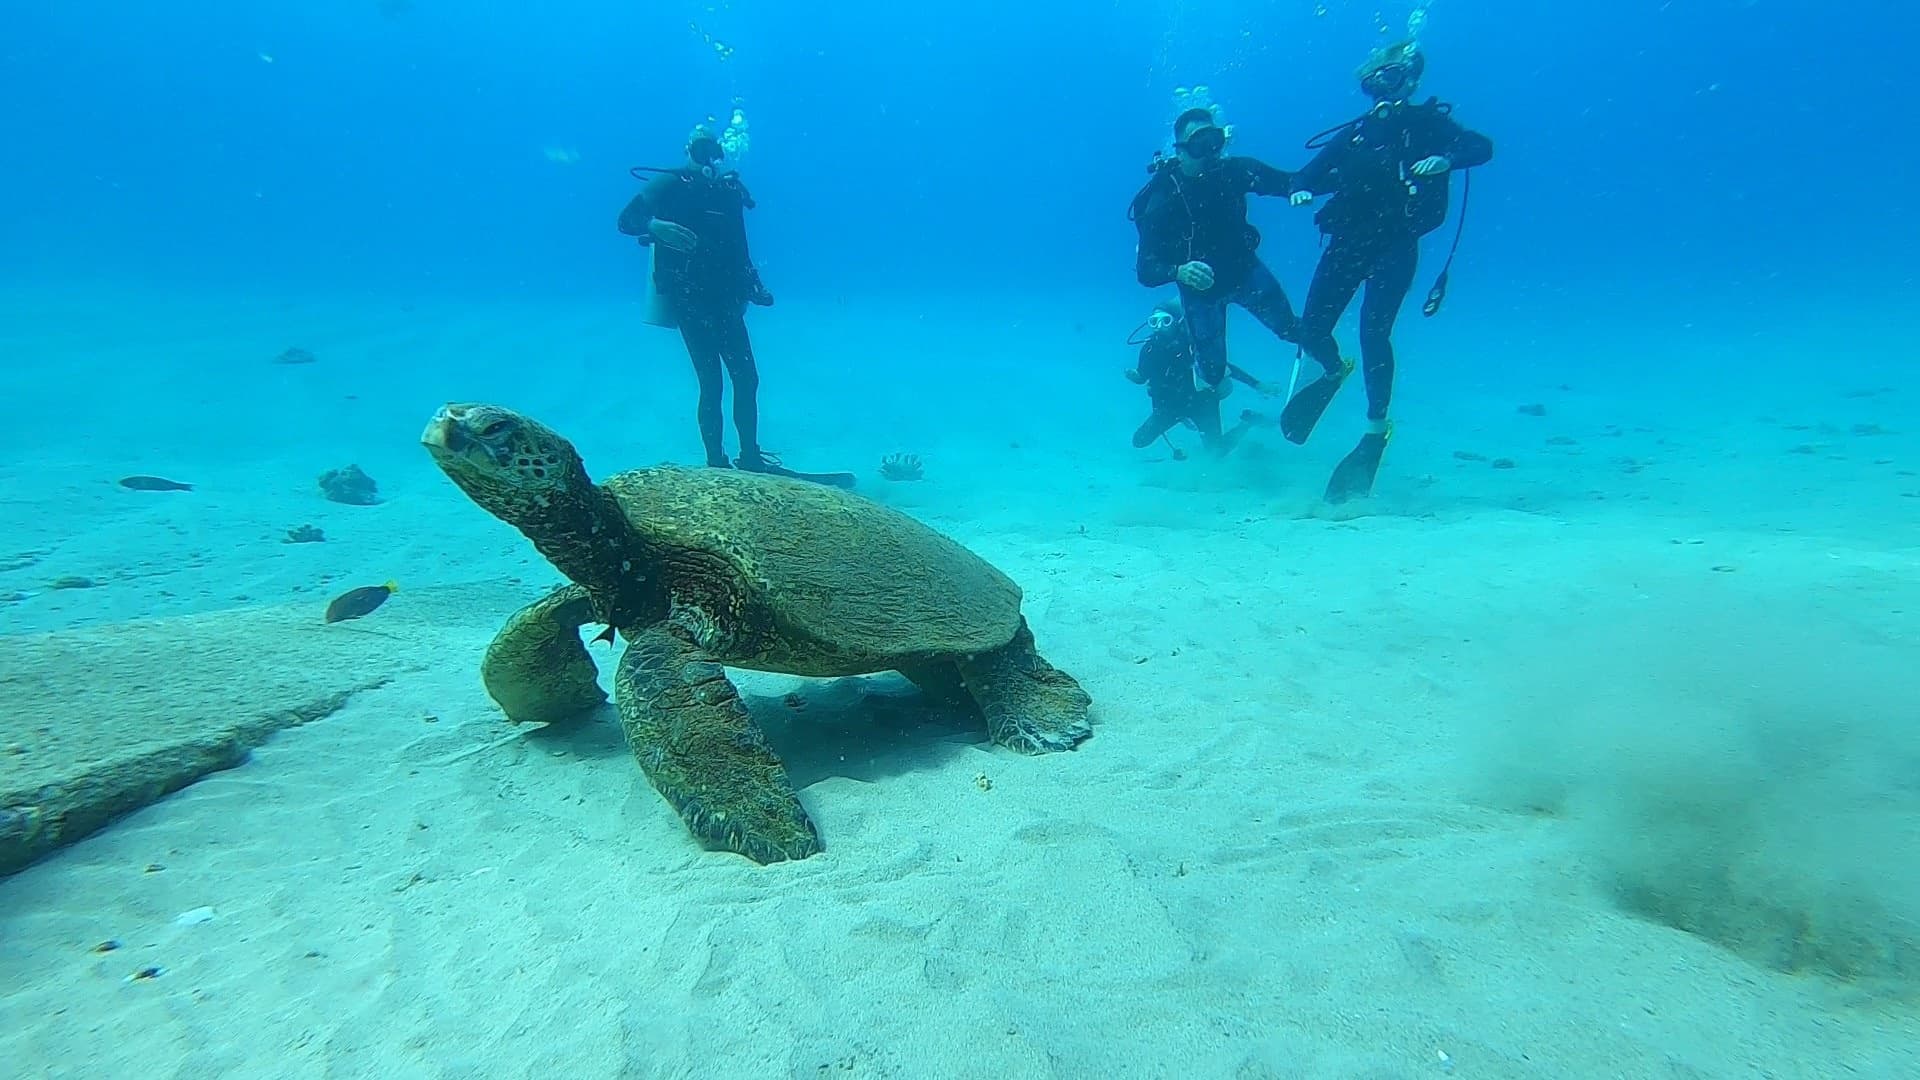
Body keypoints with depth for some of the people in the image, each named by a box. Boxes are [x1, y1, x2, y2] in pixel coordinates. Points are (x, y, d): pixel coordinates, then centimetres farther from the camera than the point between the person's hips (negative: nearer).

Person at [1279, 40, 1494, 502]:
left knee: (1373, 331, -20)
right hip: (1347, 242, 4)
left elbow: (1481, 147, -7)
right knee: (1311, 330, -5)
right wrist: (1301, 191, -7)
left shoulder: (1429, 124, 7)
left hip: (1394, 246, -4)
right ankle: (1335, 371, 32)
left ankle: (1376, 430, -7)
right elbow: (1310, 174, 17)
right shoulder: (1354, 132, 18)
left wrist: (1444, 160, -29)